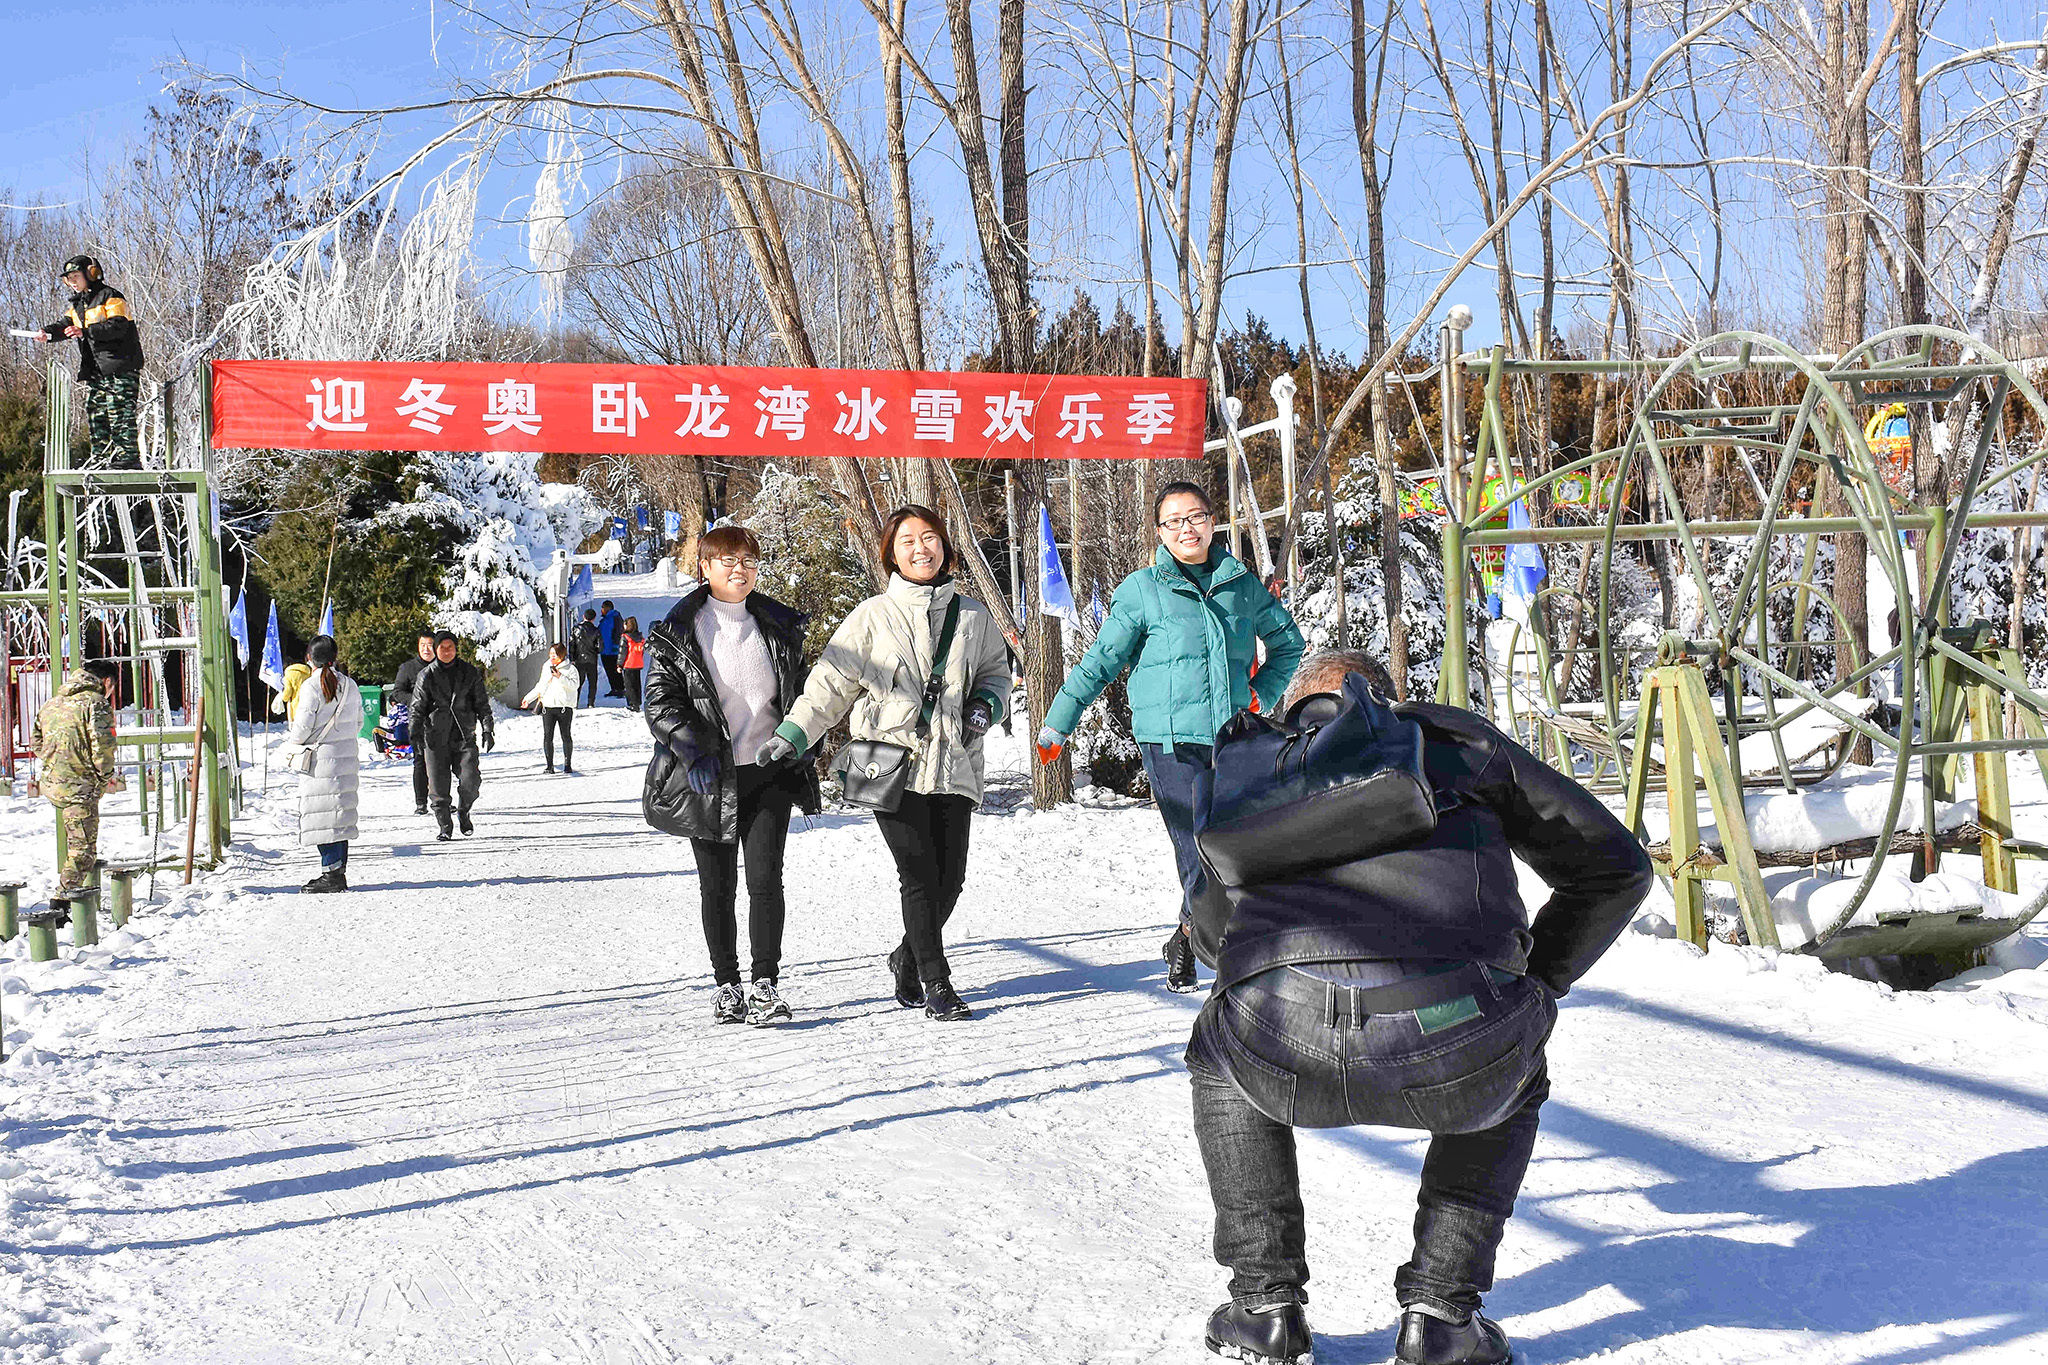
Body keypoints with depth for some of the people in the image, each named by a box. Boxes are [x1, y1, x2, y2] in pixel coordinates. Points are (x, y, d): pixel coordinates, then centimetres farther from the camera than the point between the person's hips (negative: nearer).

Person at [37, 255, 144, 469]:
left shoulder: (110, 297, -4)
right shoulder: (78, 305, 22)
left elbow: (118, 326, -17)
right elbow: (65, 324, 11)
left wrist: (85, 332, -24)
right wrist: (48, 333, -11)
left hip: (120, 365, -9)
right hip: (95, 369, 9)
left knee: (119, 411, -13)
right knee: (95, 411, 8)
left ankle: (128, 456, -13)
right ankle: (102, 458, 12)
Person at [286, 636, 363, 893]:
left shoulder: (312, 686, -13)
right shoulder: (350, 685, 7)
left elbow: (303, 726, -13)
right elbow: (358, 722, 13)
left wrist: (291, 738, 7)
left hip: (321, 757, -7)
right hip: (347, 756, 7)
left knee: (322, 815, -3)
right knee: (340, 813, 11)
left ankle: (332, 873, -6)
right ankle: (339, 874, 14)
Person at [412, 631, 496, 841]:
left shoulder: (469, 672, 7)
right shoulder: (427, 676, 4)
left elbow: (482, 704, 9)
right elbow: (418, 707, 5)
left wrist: (487, 729, 1)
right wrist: (415, 731, -8)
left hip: (464, 736, 0)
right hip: (436, 739, 0)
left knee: (471, 780, -14)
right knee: (439, 787, -2)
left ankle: (463, 812, 15)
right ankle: (445, 827, 14)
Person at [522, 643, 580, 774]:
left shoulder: (570, 668, -1)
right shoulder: (547, 667, 15)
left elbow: (574, 685, -15)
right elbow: (541, 686, 25)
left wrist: (561, 677, -25)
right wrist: (528, 698, 25)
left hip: (564, 707, -4)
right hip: (547, 706, 4)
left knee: (565, 736, 1)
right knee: (547, 736, -4)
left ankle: (568, 764, 12)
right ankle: (550, 765, 1)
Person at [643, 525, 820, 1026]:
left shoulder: (781, 628, 10)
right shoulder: (678, 632, 1)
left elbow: (801, 694, 19)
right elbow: (660, 702, -5)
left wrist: (803, 753, 8)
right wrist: (693, 750, -19)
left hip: (770, 773, 1)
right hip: (708, 778, -1)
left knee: (765, 876, -9)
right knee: (717, 885, 6)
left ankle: (766, 984, -4)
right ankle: (726, 984, 17)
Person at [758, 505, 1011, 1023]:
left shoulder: (972, 616, 11)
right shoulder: (873, 617, 3)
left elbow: (996, 670, 23)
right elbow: (830, 683, 6)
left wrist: (986, 704, 2)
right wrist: (791, 736, -1)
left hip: (954, 763, 3)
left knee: (950, 878, 1)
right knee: (919, 875, -9)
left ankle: (907, 959, 26)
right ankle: (935, 983, 1)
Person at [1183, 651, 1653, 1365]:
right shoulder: (1461, 741, 32)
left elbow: (1212, 929, 45)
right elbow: (1614, 864, 35)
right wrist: (1532, 983, 47)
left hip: (1286, 1045, 0)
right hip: (1458, 1037, 0)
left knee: (1219, 1053, 38)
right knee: (1511, 1082, 38)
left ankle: (1263, 1301, 31)